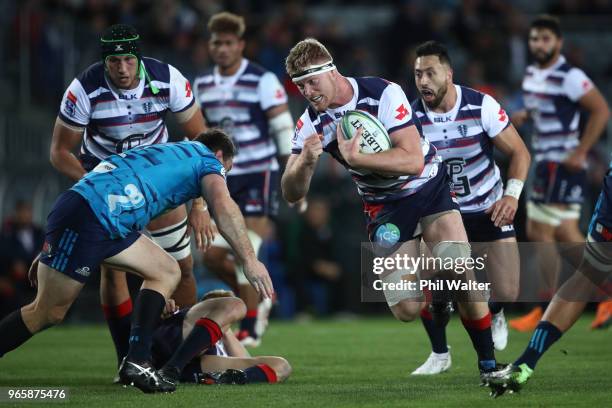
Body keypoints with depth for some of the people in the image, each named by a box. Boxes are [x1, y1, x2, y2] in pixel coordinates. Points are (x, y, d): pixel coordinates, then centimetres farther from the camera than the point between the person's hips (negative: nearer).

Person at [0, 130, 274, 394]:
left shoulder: (165, 153, 35)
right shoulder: (207, 159, 13)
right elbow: (222, 206, -8)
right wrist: (249, 260, -13)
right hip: (88, 216, -9)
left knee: (167, 272, 12)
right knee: (48, 313, -6)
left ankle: (136, 361, 3)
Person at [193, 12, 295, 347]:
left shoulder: (263, 81, -9)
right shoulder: (202, 85, 8)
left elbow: (284, 130, -8)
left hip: (259, 175, -5)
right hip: (225, 179, 5)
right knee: (213, 255, -2)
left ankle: (250, 327, 1)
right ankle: (257, 299, 23)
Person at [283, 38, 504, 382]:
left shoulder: (383, 94, -23)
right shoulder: (311, 124, -11)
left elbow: (412, 159, -31)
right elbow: (292, 194, -13)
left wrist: (355, 158, -40)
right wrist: (306, 162, -34)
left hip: (428, 187, -3)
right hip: (384, 205, 3)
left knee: (460, 273, -21)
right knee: (407, 309, -10)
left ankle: (489, 362, -5)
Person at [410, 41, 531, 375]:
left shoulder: (481, 107, -19)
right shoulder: (411, 117, -15)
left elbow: (519, 152, -12)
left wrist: (512, 194, -27)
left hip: (490, 208, -1)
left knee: (507, 293, -8)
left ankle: (494, 313, 32)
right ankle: (440, 355, 9)